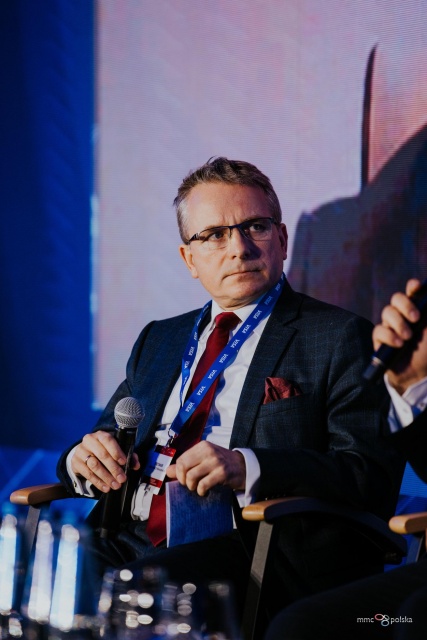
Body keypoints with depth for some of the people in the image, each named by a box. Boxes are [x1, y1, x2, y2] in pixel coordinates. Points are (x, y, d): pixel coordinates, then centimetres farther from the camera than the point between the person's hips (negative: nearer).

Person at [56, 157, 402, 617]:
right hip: (129, 541, 5)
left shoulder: (343, 338, 5)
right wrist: (86, 458, 0)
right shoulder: (159, 339, 26)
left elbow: (374, 476, -7)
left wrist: (245, 467, -21)